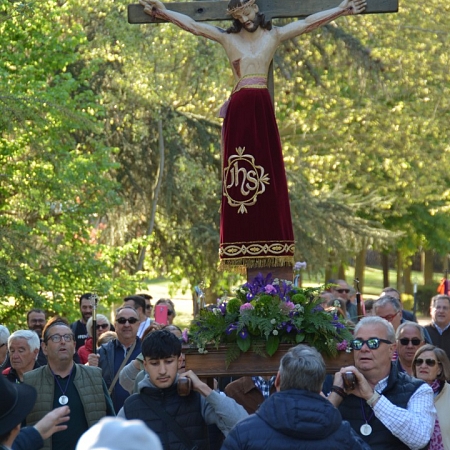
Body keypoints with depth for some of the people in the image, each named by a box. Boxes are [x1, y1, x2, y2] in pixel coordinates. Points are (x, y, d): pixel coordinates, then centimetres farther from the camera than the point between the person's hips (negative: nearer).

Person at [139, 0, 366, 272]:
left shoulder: (274, 36, 11)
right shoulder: (227, 38, 8)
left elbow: (308, 23, 13)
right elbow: (193, 26, 9)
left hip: (262, 108, 1)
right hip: (239, 108, -1)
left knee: (268, 172, -3)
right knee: (238, 175, -4)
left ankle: (270, 242, -4)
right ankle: (242, 244, -6)